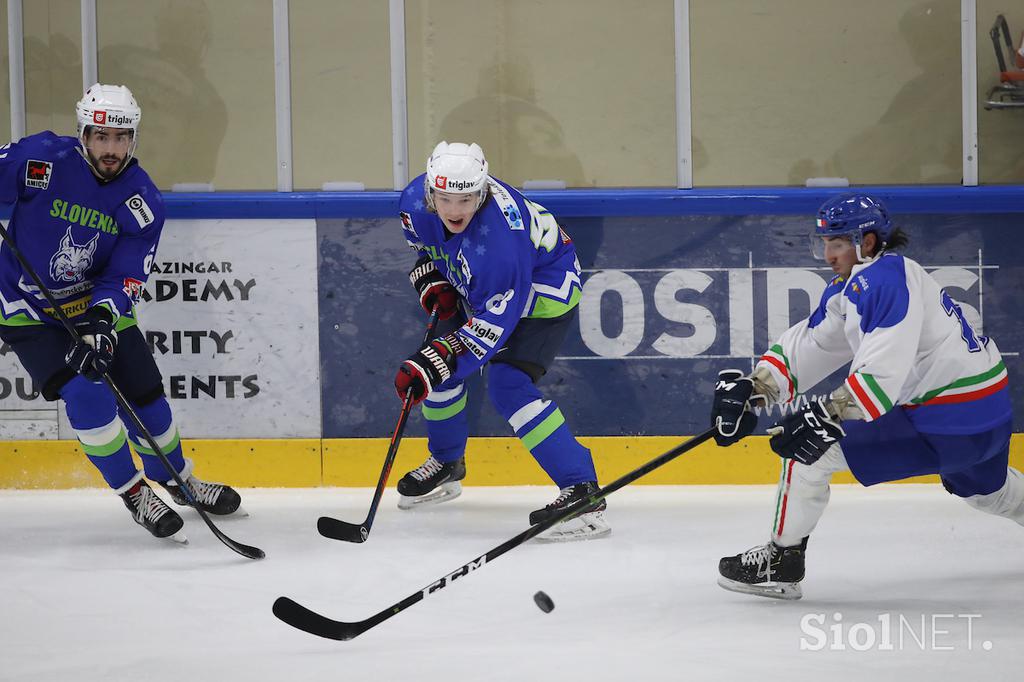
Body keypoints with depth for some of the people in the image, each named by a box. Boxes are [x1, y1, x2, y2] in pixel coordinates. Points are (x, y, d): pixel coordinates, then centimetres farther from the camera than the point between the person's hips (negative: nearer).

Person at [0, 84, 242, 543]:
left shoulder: (143, 202, -12)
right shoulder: (41, 161, -22)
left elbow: (124, 278, -14)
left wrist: (102, 321, -32)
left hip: (100, 304, 4)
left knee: (145, 397, 6)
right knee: (87, 395, -19)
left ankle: (179, 480, 32)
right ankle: (134, 495, -2)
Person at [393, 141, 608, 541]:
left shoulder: (499, 240, -41)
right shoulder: (416, 202, -21)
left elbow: (491, 326, -36)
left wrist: (434, 362, -41)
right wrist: (431, 280, -7)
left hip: (544, 289, -8)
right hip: (476, 286, 8)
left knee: (509, 386, -23)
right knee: (436, 364, 9)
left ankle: (582, 492, -27)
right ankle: (446, 463, 35)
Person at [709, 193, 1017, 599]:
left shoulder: (886, 279, -19)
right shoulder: (850, 285, 12)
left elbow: (884, 371, -30)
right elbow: (809, 345, 9)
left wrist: (825, 416, -37)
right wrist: (752, 387, -5)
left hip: (947, 422, -11)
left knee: (809, 448, -10)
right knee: (984, 488, 40)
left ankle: (781, 562, 0)